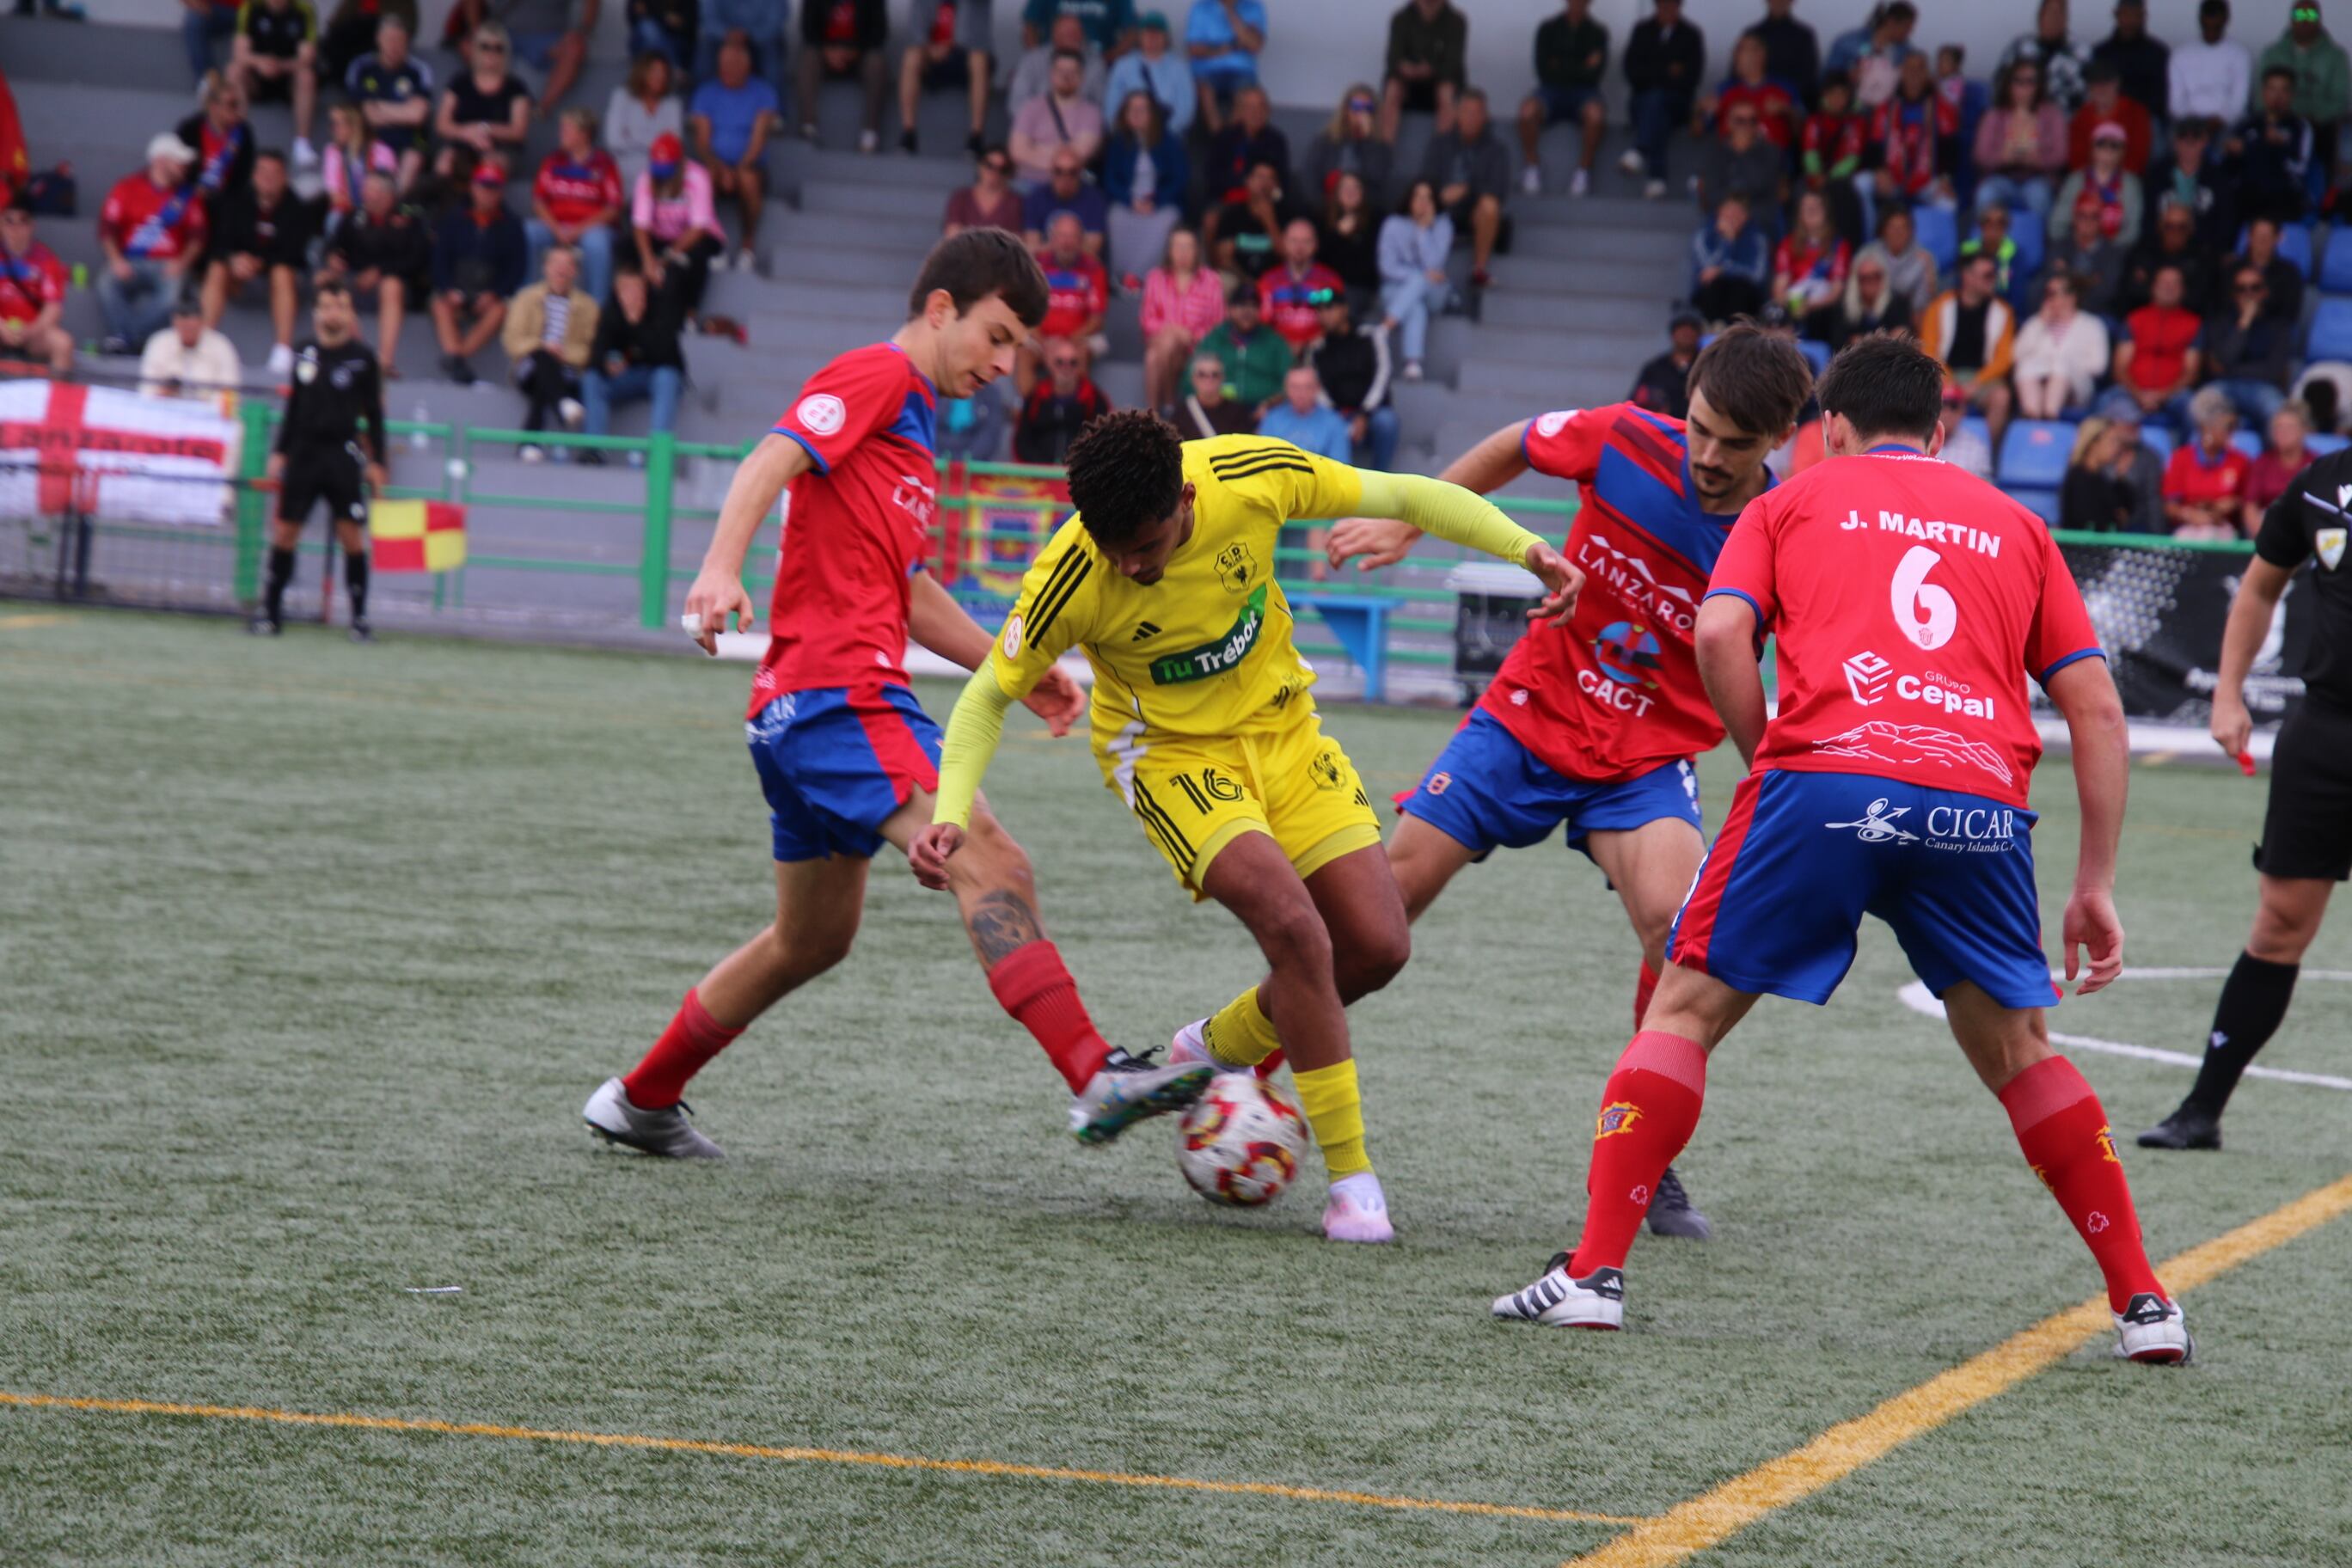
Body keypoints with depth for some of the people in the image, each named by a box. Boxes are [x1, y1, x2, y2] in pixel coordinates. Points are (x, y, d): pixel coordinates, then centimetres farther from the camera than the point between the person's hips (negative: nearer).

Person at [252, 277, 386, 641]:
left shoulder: (361, 357, 0)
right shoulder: (304, 354, 8)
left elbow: (374, 413, 3)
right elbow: (294, 408, 16)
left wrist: (376, 462, -1)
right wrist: (279, 452, 12)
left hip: (344, 455, -2)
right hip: (304, 451, 2)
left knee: (352, 536, -6)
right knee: (284, 532, 1)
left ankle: (360, 618, -1)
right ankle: (270, 612, 8)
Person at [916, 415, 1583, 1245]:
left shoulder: (1251, 477, -25)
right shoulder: (1071, 581, -28)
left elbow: (1402, 497, -9)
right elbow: (989, 695, -13)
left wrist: (1527, 549, -15)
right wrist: (950, 817, -27)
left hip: (1281, 727, 4)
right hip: (1170, 750, -4)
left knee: (1377, 947, -4)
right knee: (1295, 926, -25)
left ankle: (1214, 1049, 25)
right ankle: (1352, 1181, -13)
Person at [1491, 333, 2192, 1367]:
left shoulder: (1795, 500, 22)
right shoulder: (2013, 524, 27)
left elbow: (1719, 632, 3)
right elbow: (2095, 708, 18)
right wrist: (2095, 884, 19)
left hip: (1826, 776, -2)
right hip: (1980, 804, 2)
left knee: (1685, 1009, 11)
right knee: (2019, 1049, 20)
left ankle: (1596, 1272, 2)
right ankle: (2143, 1302, 16)